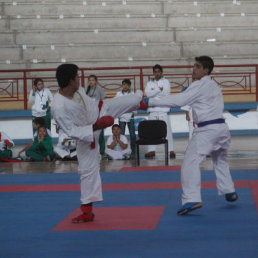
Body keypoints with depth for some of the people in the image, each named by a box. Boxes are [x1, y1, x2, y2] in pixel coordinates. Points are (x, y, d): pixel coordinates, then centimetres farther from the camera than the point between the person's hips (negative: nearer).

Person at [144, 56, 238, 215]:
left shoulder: (200, 86, -11)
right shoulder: (215, 86, 16)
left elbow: (178, 100, -17)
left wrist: (151, 102, -17)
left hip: (207, 130, -9)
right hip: (222, 127, 9)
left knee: (191, 162, -12)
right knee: (220, 161, 29)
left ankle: (192, 199, -21)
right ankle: (229, 192, 36)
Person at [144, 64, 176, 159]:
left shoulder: (166, 82, 7)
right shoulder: (150, 83, 13)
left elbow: (166, 93, -9)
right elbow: (147, 94, -4)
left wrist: (154, 91, -11)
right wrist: (159, 89, -12)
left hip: (163, 109, -3)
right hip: (152, 110, 3)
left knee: (167, 130, -5)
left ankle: (171, 150, -2)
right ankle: (151, 150, 10)